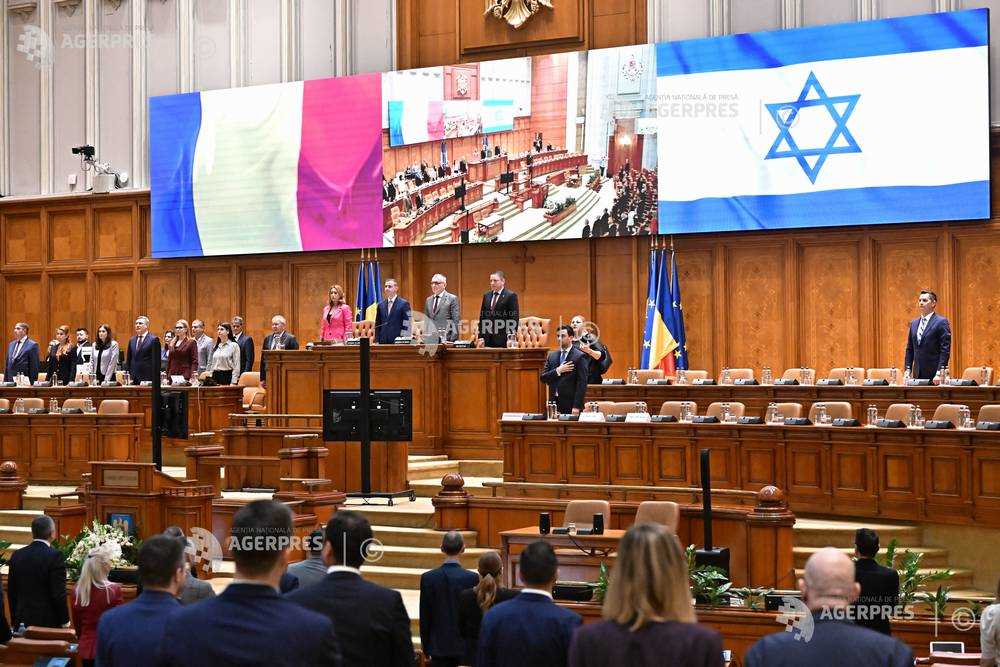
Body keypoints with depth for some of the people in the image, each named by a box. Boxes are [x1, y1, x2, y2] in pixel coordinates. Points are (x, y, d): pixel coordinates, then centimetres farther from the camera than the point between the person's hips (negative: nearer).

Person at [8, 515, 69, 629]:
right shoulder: (55, 557, -12)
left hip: (22, 620, 5)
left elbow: (11, 591, 9)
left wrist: (14, 620, 18)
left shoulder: (17, 555, 4)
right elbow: (58, 594, -13)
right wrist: (65, 621, -2)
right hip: (48, 622, -5)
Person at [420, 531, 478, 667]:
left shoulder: (428, 578, -6)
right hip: (467, 646, -1)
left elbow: (424, 617, 0)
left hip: (439, 646, 1)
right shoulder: (472, 578, -9)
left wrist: (426, 647, 10)